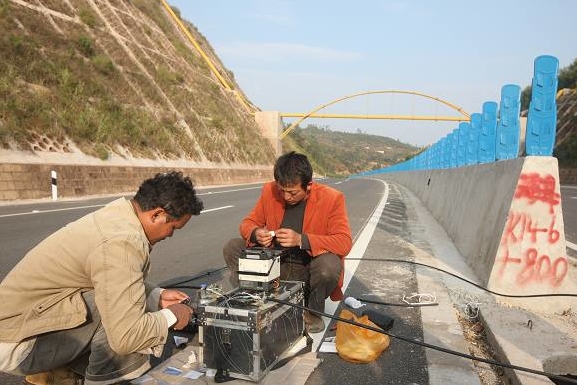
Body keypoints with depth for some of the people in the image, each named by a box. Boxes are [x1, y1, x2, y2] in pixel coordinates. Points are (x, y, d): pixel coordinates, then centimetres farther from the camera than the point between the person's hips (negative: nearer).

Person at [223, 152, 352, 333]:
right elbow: (248, 222, 5)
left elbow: (344, 242, -22)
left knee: (330, 265, -36)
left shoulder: (332, 198, -15)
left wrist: (301, 240, -33)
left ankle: (313, 311, -3)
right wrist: (256, 234, -21)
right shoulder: (270, 191, -5)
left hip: (308, 270, -3)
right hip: (276, 265, 4)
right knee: (232, 248, -11)